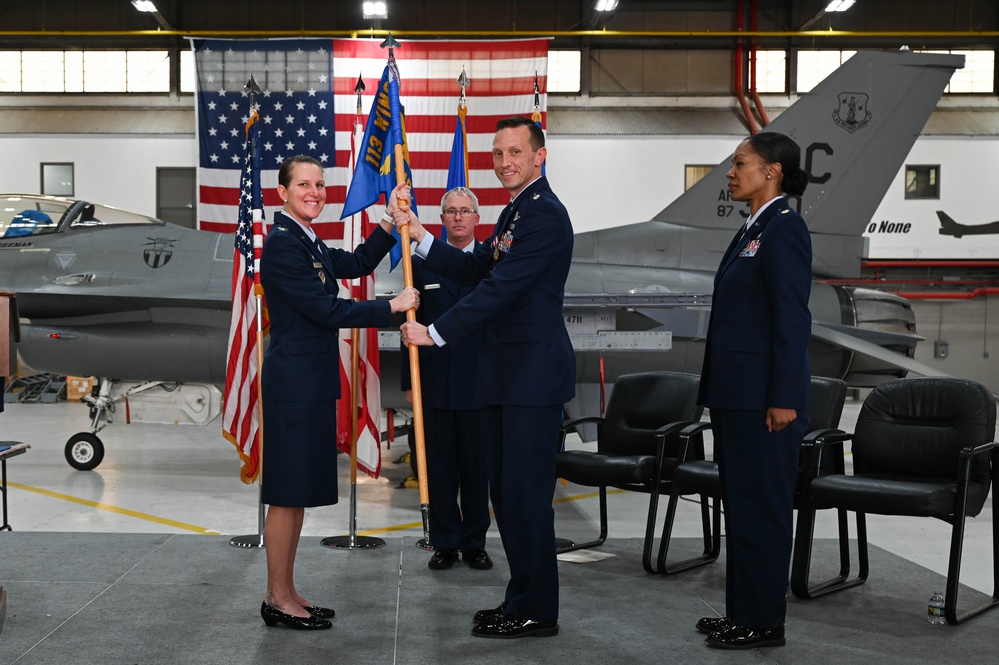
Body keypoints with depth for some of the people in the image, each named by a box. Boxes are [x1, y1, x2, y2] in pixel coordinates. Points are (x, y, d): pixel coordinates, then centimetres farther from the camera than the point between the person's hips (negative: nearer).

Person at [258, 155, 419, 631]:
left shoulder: (308, 242, 15)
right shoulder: (281, 243, -15)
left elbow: (357, 263, 21)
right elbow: (326, 310, -18)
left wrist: (390, 222, 9)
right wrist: (392, 307, -12)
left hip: (313, 379, 10)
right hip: (293, 381, -10)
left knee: (300, 490, 13)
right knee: (287, 493, -2)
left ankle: (283, 593, 22)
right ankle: (279, 599, 8)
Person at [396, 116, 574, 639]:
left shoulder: (545, 214, -15)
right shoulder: (516, 212, 18)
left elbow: (501, 288, -21)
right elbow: (477, 271, 18)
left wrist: (435, 333, -17)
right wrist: (421, 237, 8)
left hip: (534, 376, -10)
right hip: (506, 376, 10)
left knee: (525, 494, -4)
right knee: (506, 493, 15)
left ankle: (535, 611, 8)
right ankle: (523, 600, 26)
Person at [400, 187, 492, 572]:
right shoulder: (422, 264, 7)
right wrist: (409, 381, 3)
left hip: (480, 384, -1)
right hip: (435, 384, 1)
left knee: (477, 467, 7)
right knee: (439, 468, 6)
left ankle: (474, 543, 19)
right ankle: (445, 543, 17)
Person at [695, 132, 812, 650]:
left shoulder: (784, 228, -12)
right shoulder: (752, 230, 16)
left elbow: (792, 319, -18)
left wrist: (784, 399, -20)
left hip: (762, 397, -10)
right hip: (736, 393, 10)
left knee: (762, 507, -2)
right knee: (740, 504, 14)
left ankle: (763, 622, 8)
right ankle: (743, 611, 24)